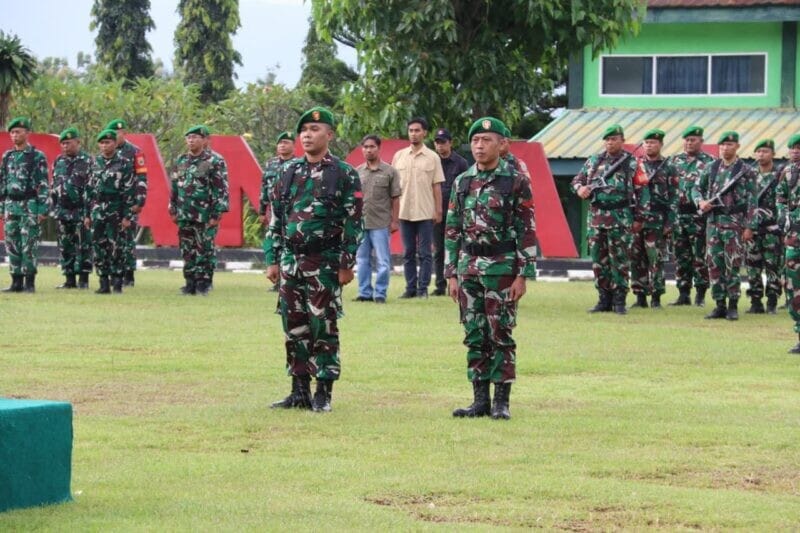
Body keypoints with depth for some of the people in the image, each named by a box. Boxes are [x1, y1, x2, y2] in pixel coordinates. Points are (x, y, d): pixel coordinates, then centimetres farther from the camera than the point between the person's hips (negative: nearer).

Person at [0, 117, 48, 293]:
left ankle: (30, 283, -2)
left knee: (29, 245, -6)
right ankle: (16, 282, 10)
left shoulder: (37, 156, -5)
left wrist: (42, 209, -13)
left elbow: (43, 185, -8)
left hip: (30, 206, -6)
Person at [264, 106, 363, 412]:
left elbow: (353, 222, -5)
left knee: (323, 328, -2)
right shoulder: (289, 172, 11)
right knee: (294, 329, 7)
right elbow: (275, 218, 13)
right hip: (290, 260, 5)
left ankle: (323, 394, 4)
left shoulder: (344, 174, -3)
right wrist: (272, 260, 8)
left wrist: (346, 264, -10)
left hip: (324, 263, -5)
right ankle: (299, 391, 14)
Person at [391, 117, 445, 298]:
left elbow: (436, 186, 2)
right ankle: (410, 288, 11)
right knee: (408, 253, 7)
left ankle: (423, 288, 1)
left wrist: (438, 210, -4)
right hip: (405, 212, 3)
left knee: (425, 253, -1)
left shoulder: (432, 157, 2)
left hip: (425, 213, -3)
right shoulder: (399, 156, 8)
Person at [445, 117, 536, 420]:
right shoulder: (462, 182, 9)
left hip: (502, 268, -5)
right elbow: (452, 231, 12)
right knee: (474, 336, 6)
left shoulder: (516, 182, -4)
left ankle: (501, 402, 3)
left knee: (501, 336, -2)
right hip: (468, 268, 5)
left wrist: (523, 275, -10)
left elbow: (527, 232, -6)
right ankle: (480, 400, 12)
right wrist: (451, 274, 7)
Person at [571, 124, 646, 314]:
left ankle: (619, 301, 3)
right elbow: (577, 180, 20)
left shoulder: (631, 163, 1)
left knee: (619, 261, -3)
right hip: (596, 218, 4)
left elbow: (642, 190, 1)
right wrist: (580, 188, -5)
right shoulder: (593, 161, 12)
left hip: (620, 219, -4)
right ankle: (604, 300, 13)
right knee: (599, 261, 6)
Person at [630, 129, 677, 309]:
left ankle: (656, 297, 2)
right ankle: (640, 297, 10)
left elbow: (673, 198, 0)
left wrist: (669, 223, -7)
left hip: (656, 222, -3)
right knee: (636, 259, 4)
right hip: (635, 220, 3)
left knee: (656, 260, -4)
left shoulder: (668, 168, 3)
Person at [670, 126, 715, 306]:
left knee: (700, 256, -2)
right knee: (681, 255, 7)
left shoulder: (709, 162, 0)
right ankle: (683, 294, 12)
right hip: (678, 212, 5)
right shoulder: (675, 160, 14)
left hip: (698, 214, -5)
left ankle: (700, 295, 2)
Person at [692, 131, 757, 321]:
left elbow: (752, 202, -4)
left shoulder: (746, 171, -2)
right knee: (714, 264, 3)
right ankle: (720, 306, 10)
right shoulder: (711, 168, 9)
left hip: (734, 223, -4)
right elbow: (696, 188, 17)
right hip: (713, 221, 4)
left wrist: (749, 227, -8)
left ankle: (733, 306, 3)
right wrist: (700, 201, -5)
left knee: (732, 266, -4)